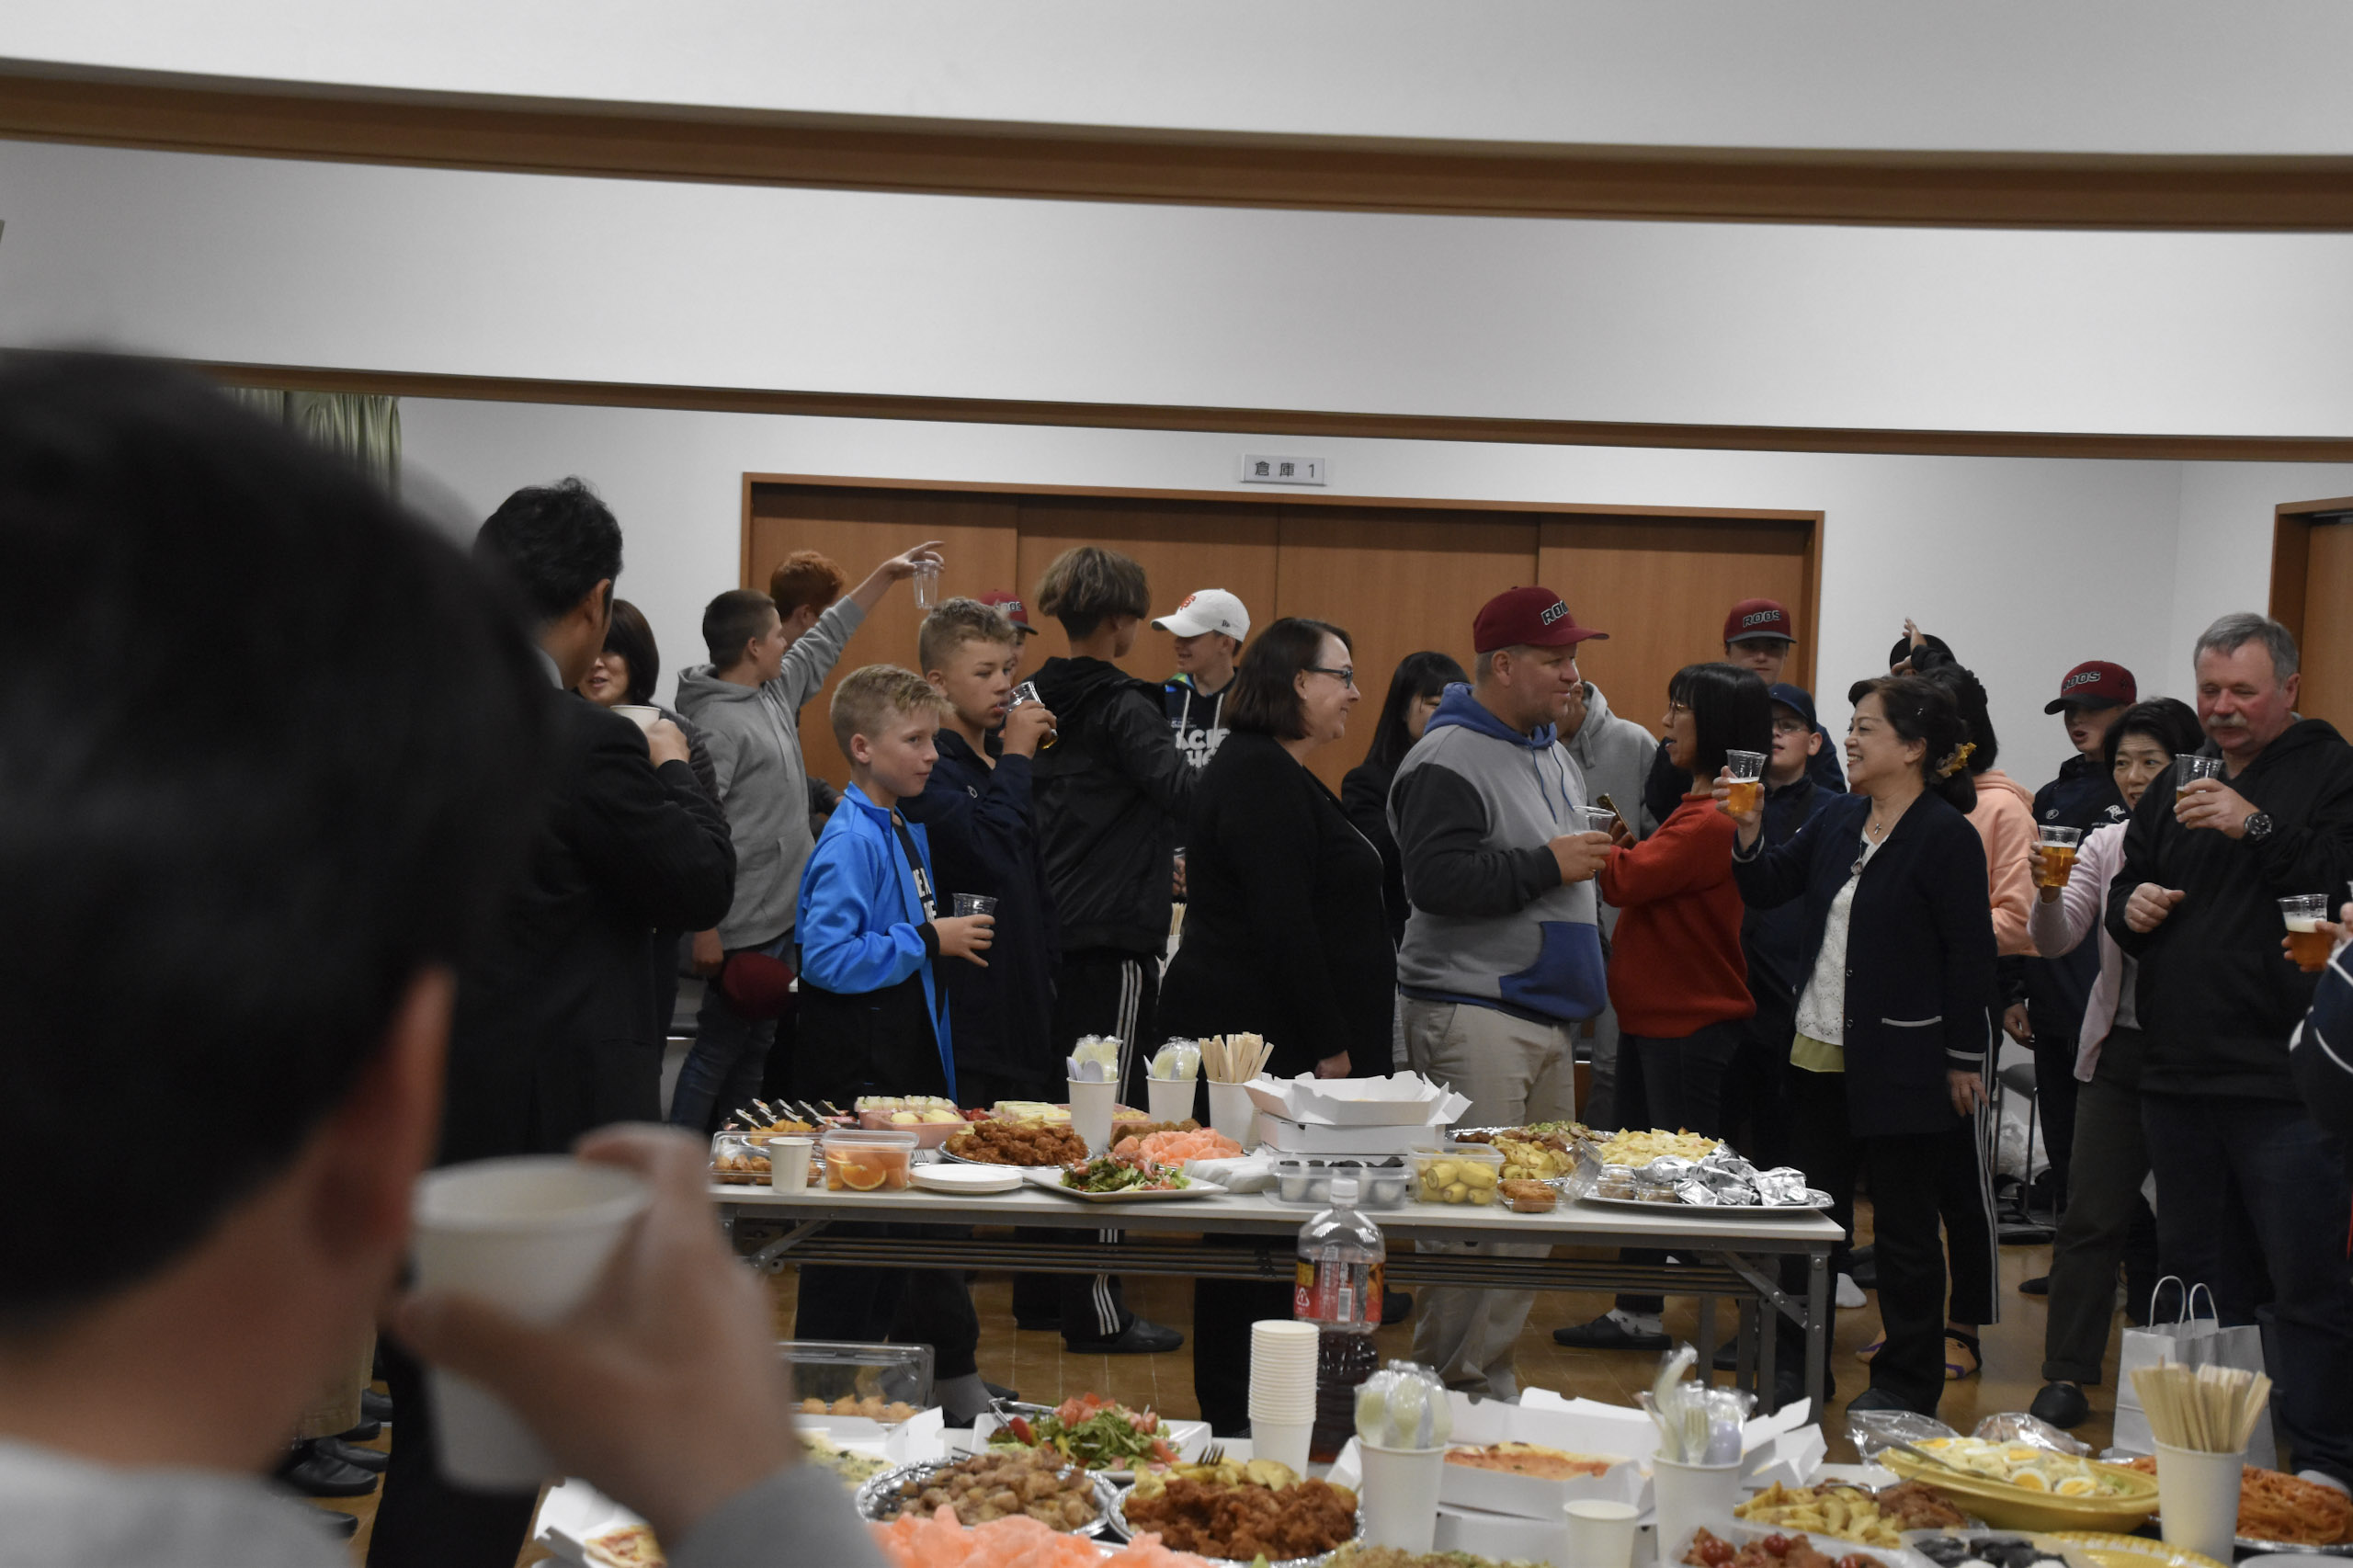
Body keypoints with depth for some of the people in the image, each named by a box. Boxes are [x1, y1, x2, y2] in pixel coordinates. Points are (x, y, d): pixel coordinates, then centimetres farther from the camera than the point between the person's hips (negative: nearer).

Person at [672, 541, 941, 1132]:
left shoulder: (776, 690, 11)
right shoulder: (718, 723, -18)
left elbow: (826, 639, 29)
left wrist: (886, 574, 31)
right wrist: (705, 934, -24)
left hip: (781, 920, 10)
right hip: (742, 930, -10)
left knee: (755, 1050, 14)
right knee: (719, 1050, -4)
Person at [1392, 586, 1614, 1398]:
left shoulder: (1555, 756, 20)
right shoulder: (1447, 760, -11)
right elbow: (1438, 878, -23)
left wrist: (1596, 851, 17)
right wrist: (1548, 864, -19)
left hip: (1548, 1014, 9)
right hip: (1474, 1016, -9)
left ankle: (1488, 1373, 16)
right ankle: (1447, 1385, -4)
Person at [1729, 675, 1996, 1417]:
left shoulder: (1948, 836, -12)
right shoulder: (1838, 819, 8)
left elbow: (1970, 953, -12)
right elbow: (1769, 889, 14)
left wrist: (1964, 1061, -13)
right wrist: (1748, 833, -5)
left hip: (1902, 1063, -7)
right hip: (1821, 1053, 7)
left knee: (1904, 1224, 4)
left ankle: (1908, 1380, 16)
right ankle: (1796, 1362, 24)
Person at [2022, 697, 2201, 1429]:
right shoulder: (2105, 846, 6)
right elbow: (2056, 942, -2)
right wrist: (2048, 895, -21)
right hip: (2118, 1051, 3)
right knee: (2095, 1217, 0)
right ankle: (2067, 1375, 3)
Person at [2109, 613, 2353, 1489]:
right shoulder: (2180, 785, 17)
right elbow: (2125, 894, 25)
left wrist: (2260, 828, -23)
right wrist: (2131, 907, 3)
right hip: (2180, 1078, 7)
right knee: (2199, 1277, 15)